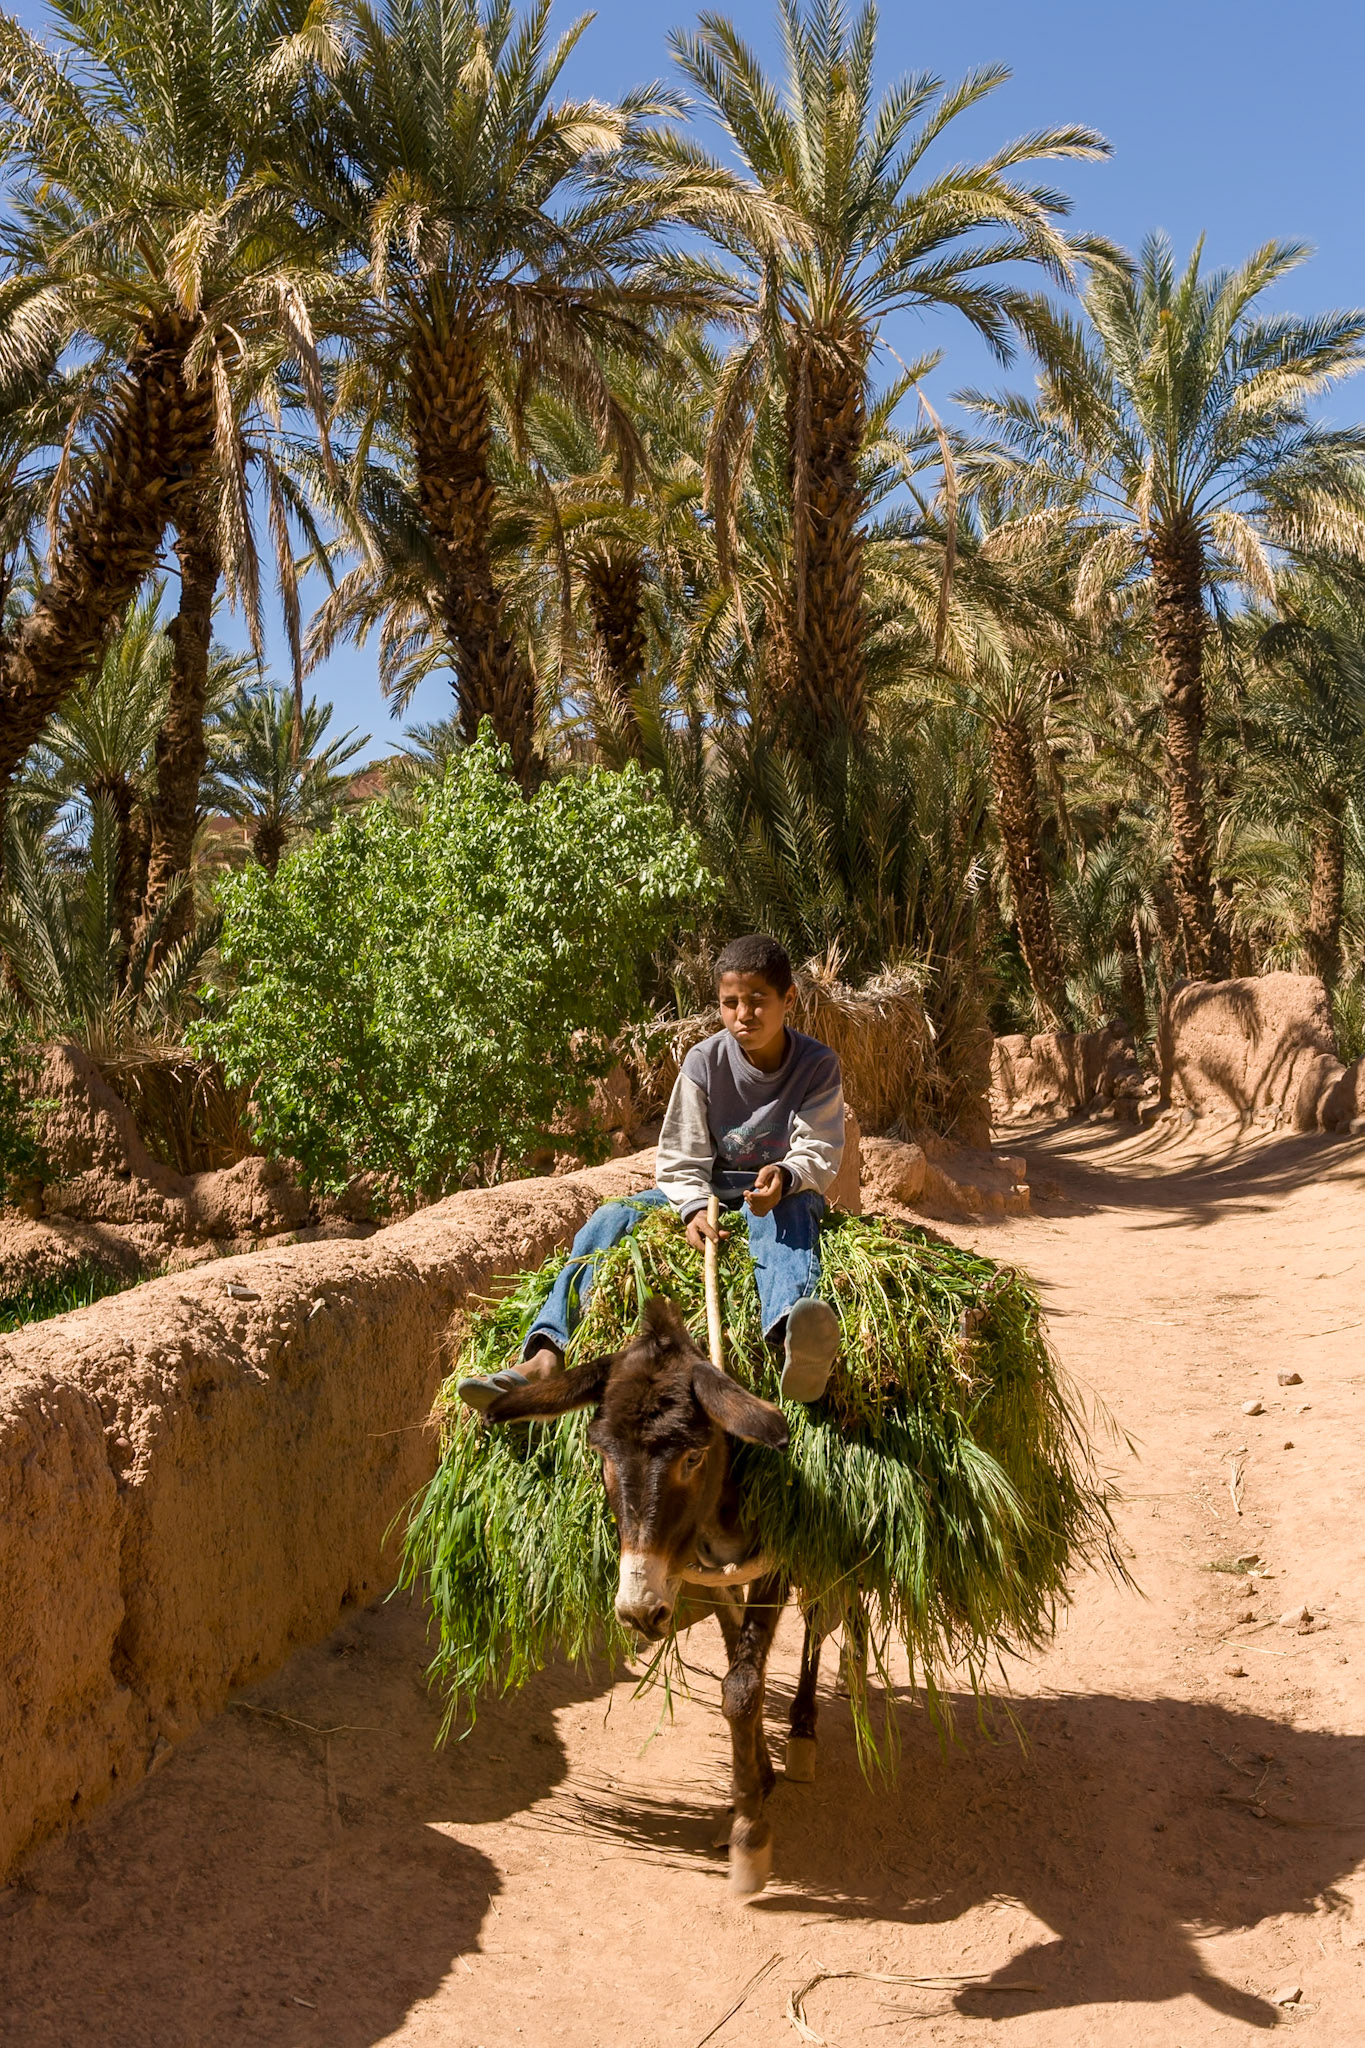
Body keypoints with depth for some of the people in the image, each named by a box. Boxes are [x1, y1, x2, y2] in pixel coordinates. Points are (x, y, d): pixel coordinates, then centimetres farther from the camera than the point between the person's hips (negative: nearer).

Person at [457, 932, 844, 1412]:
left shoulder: (818, 1066, -9)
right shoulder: (704, 1062, -5)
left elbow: (820, 1153, -16)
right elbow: (682, 1159, -5)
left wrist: (785, 1176, -41)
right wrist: (694, 1209, -28)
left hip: (785, 1193, -3)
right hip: (710, 1190, 3)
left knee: (786, 1210, -41)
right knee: (608, 1220, -19)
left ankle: (791, 1338, -75)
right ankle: (548, 1355, -33)